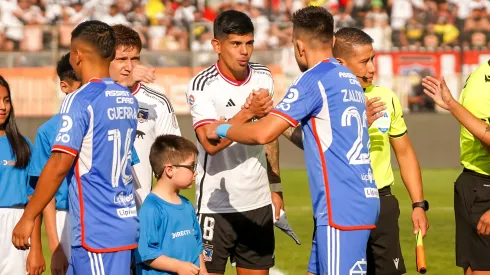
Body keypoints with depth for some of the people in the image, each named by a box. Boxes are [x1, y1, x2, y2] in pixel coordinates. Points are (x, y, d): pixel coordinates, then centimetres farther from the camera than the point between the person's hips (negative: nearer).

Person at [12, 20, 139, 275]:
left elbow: (59, 166, -16)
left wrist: (27, 217, -11)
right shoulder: (128, 100, 11)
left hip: (96, 231, -8)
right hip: (125, 223, 8)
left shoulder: (79, 101, -12)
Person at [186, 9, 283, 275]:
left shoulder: (263, 78, 6)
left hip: (259, 202, 5)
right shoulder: (202, 85, -12)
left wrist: (275, 186, 16)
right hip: (217, 204, -5)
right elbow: (211, 143, -23)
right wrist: (248, 112, -31)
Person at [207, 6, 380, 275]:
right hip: (361, 200, 9)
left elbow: (263, 133, -16)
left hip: (342, 207, -9)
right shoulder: (349, 79, 15)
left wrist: (222, 129, 1)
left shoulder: (315, 79, -11)